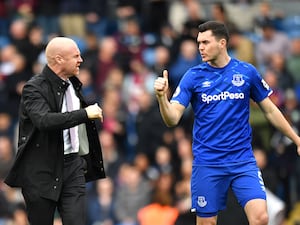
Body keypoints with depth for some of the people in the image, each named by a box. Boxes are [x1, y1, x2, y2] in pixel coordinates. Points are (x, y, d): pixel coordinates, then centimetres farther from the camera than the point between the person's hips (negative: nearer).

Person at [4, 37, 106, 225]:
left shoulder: (73, 84, 11)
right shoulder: (34, 88, -12)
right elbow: (44, 121, -30)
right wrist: (84, 114, -29)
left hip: (73, 165, 5)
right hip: (42, 170, -5)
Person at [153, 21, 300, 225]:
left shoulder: (247, 72, 1)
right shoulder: (193, 76, -1)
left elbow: (270, 110, 12)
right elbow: (172, 119, -7)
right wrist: (162, 96, -26)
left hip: (243, 160, 0)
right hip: (207, 163, 0)